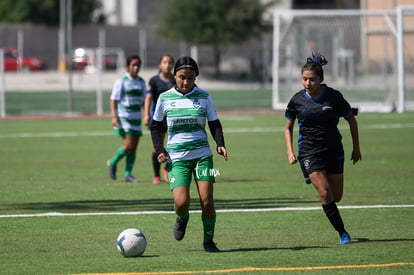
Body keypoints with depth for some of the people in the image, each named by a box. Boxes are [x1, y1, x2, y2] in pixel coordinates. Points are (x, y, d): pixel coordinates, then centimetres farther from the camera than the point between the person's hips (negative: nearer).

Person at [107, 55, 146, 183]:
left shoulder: (141, 82, 12)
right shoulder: (121, 81, -5)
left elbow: (144, 100, 20)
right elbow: (113, 100, -7)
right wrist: (114, 116, -16)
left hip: (136, 118, 6)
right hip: (124, 117, -6)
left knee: (134, 148, 2)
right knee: (129, 144, -15)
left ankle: (128, 174, 8)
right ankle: (113, 163, 7)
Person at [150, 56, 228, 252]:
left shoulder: (203, 97, 3)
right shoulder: (165, 98, 1)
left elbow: (214, 124, 9)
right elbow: (155, 126, 12)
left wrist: (220, 144, -9)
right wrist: (159, 150, -2)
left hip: (202, 155, 1)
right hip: (177, 158, -1)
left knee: (207, 201, -8)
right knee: (181, 202, -16)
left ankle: (208, 241, 12)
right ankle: (182, 219, 21)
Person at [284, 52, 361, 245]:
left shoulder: (333, 97, -7)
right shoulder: (297, 101, -4)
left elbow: (351, 119, 6)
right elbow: (288, 128, 10)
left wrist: (356, 148, 6)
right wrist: (290, 152, -2)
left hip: (333, 150, 1)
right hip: (309, 152, -1)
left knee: (336, 197, 3)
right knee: (325, 193, -16)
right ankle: (342, 233, -5)